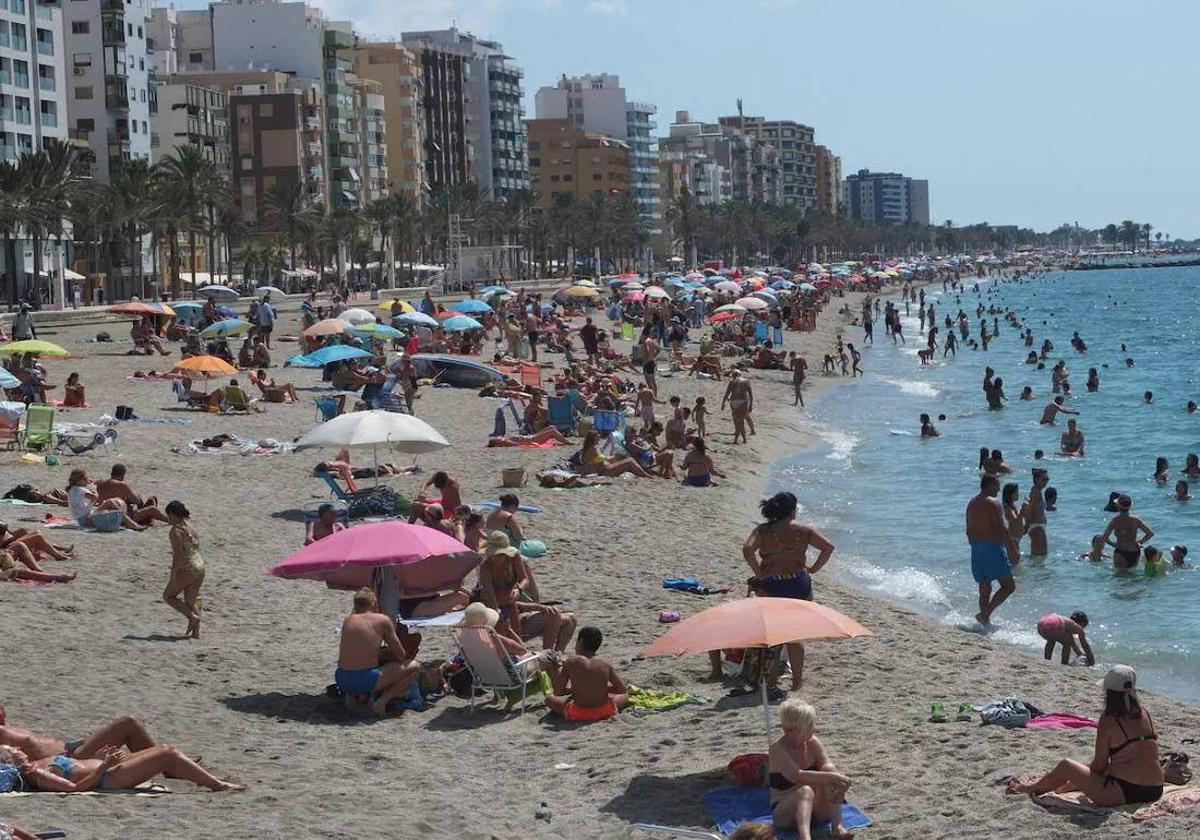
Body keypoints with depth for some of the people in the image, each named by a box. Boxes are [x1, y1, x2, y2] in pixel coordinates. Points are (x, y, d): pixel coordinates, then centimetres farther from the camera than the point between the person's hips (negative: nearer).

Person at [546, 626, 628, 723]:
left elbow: (557, 692, -8)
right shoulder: (605, 664, -3)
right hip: (605, 712, 1)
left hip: (578, 714, -1)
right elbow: (622, 689, 4)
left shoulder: (571, 662, -10)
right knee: (624, 698, 30)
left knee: (549, 699, 22)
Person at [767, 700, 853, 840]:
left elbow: (827, 765, -13)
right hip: (785, 813, -5)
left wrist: (832, 772, -38)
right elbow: (797, 776, -32)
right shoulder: (778, 750, -17)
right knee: (805, 791, -36)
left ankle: (837, 826, -31)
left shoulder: (813, 742, 1)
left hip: (816, 811, 5)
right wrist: (832, 776, -37)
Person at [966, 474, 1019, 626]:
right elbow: (1002, 529, -17)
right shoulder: (993, 504, -12)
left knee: (984, 589, 13)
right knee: (1009, 586, -4)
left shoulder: (971, 504, 14)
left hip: (976, 549, 9)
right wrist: (1013, 550, -14)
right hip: (992, 547, -9)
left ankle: (986, 623, 13)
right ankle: (985, 614, -15)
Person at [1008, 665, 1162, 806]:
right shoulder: (1145, 715, 7)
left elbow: (1099, 765, -7)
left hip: (1124, 793, -7)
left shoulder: (1108, 721, -11)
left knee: (1066, 766, 10)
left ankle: (1032, 788, 35)